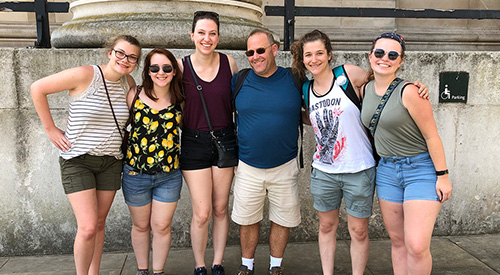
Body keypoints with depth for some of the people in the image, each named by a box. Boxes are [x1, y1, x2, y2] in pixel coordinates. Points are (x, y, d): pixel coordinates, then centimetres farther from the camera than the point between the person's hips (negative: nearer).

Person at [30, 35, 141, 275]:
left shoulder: (128, 83, 2)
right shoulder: (85, 75, -15)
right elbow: (37, 88, -8)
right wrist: (51, 129, -6)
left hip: (111, 162, 5)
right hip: (77, 160, -5)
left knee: (99, 223, 13)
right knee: (88, 228, -10)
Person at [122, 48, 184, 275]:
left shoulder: (180, 101, -3)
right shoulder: (135, 95, -7)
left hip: (169, 174, 1)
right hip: (135, 173, 0)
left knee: (162, 227, 7)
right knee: (141, 226, 16)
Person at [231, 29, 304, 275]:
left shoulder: (294, 80, -4)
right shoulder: (239, 80, -2)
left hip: (285, 166, 0)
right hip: (248, 167, 1)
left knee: (283, 219, 13)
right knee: (247, 220, 13)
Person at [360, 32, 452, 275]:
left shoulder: (408, 92, -16)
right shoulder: (366, 89, 4)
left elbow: (431, 135, -13)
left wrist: (442, 175, -11)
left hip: (421, 169, -6)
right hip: (387, 170, 6)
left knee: (417, 246, -11)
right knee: (397, 240, 13)